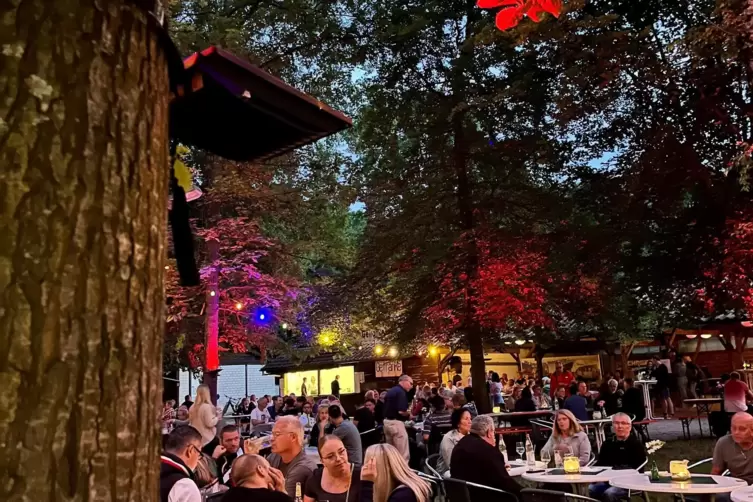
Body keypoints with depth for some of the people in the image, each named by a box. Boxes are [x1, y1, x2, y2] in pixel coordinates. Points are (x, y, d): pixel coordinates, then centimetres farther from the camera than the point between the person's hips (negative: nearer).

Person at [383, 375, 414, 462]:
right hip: (396, 423, -10)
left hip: (386, 422, 10)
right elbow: (401, 411, -24)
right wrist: (409, 415, -5)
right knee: (404, 454, -5)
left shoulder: (390, 391, 15)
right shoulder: (401, 392, -14)